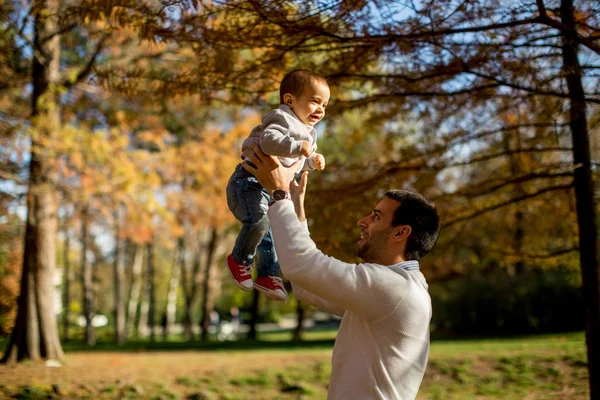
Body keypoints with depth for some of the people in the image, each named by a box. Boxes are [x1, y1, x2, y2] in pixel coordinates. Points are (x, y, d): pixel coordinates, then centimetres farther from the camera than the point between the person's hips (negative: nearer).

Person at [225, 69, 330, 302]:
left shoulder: (307, 132, 16)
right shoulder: (283, 119, -16)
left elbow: (297, 163, 26)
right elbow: (269, 141, -36)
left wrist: (312, 161, 6)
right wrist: (298, 147, -40)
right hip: (250, 181, -10)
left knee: (272, 233, 14)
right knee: (259, 221, -28)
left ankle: (268, 275, 28)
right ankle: (240, 260, -6)